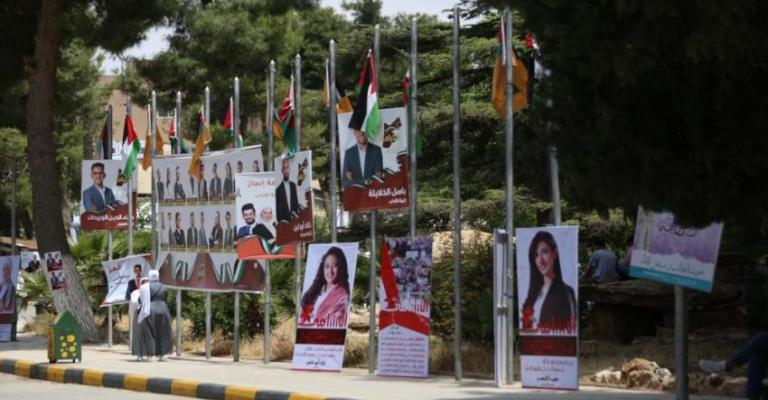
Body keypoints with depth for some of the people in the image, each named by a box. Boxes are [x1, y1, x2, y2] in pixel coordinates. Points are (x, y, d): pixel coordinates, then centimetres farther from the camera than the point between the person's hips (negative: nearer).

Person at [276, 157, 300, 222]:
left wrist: (295, 212, -1)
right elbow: (277, 208, -4)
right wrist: (280, 220, -13)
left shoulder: (293, 185, 11)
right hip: (283, 221, -4)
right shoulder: (278, 189, -5)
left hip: (293, 219, 4)